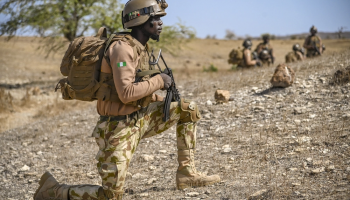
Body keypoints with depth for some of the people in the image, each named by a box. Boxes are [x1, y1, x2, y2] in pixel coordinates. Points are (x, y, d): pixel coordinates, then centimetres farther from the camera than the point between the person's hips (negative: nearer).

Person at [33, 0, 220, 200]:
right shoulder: (123, 48, -20)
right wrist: (158, 81, -18)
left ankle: (186, 173, 7)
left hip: (139, 119, 9)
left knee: (188, 109, 2)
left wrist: (163, 101, 8)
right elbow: (126, 93, -30)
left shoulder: (141, 48, 8)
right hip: (119, 127, -8)